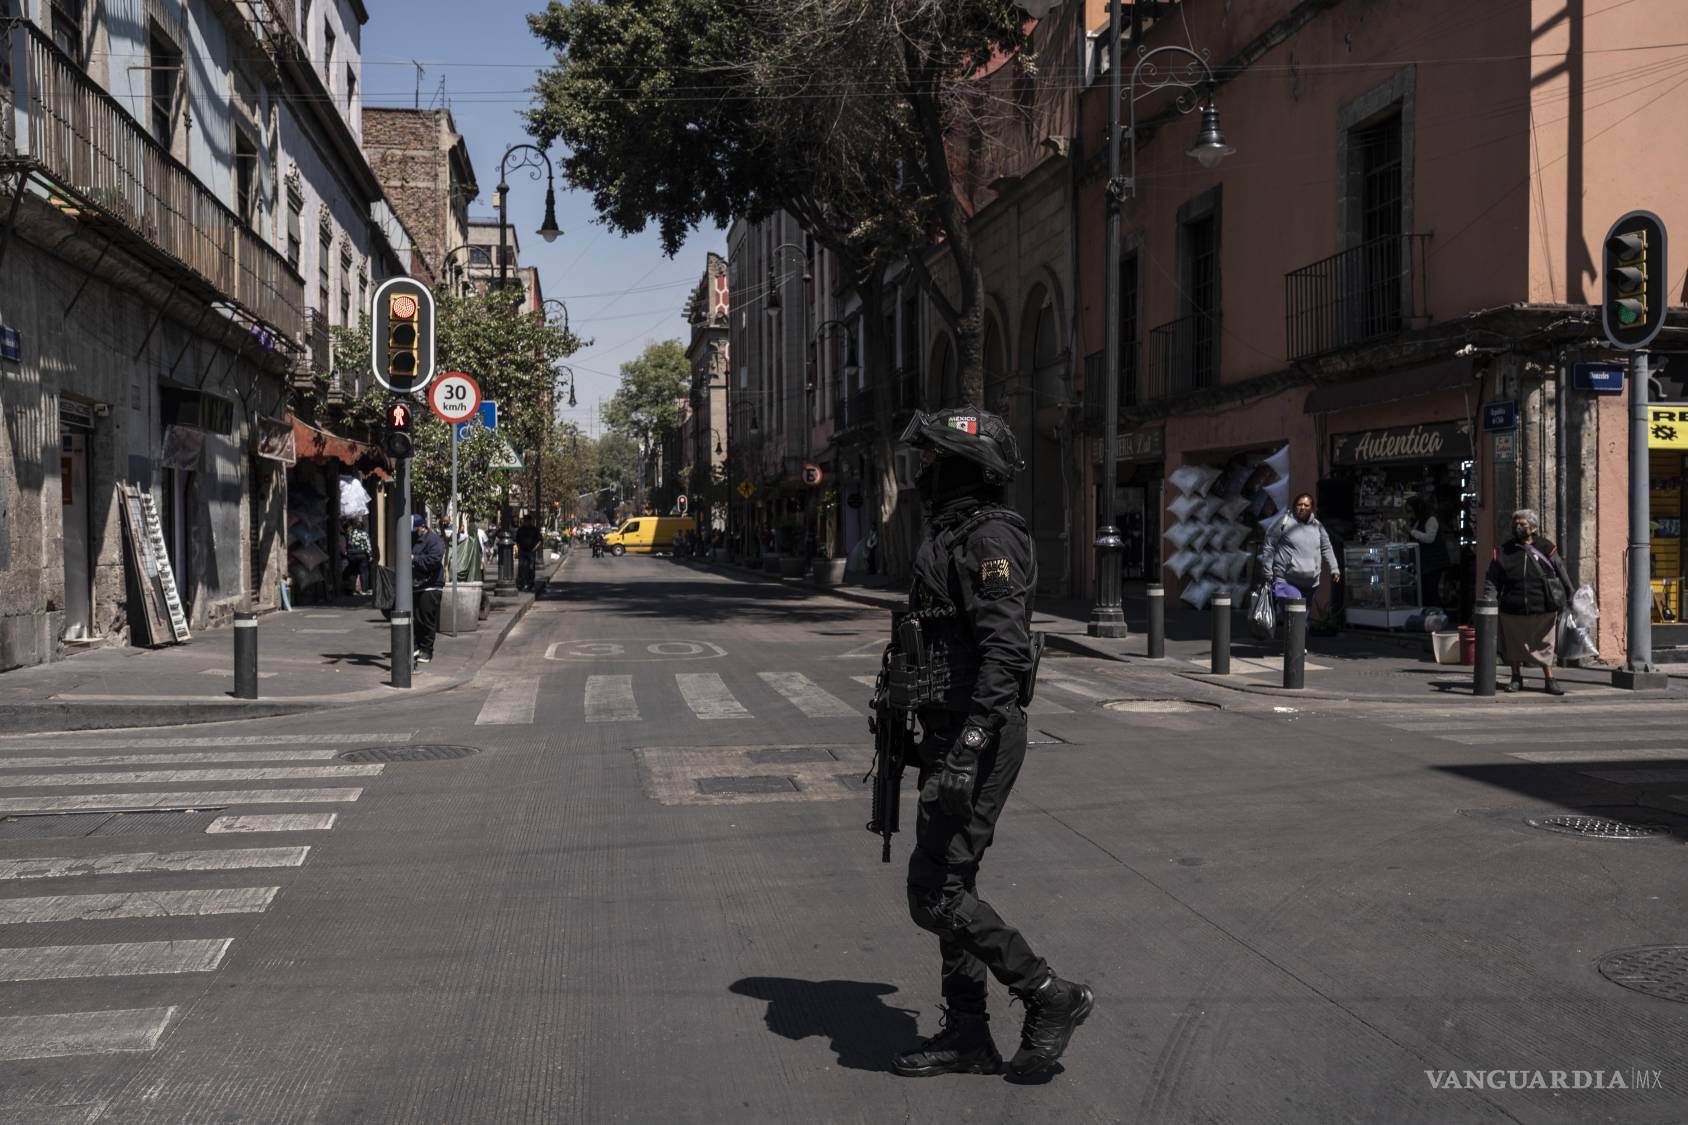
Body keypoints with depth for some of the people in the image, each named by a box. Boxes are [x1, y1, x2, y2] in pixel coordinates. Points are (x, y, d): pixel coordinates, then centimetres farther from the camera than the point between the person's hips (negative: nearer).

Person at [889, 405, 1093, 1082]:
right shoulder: (949, 536, 16)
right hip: (949, 734, 10)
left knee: (934, 893, -8)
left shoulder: (991, 538, -16)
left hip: (979, 736, -10)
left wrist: (968, 748, -32)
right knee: (949, 885, 14)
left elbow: (1005, 651, -25)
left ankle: (1050, 997, 5)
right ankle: (967, 1036, 24)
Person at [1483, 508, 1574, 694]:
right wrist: (1488, 601, -9)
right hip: (1513, 610, 1)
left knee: (1545, 645, 6)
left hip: (1542, 609, -1)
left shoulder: (1545, 548, 2)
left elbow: (1561, 574, 7)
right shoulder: (1503, 551, 4)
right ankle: (1517, 678, 26)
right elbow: (1492, 581, 3)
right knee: (1514, 645, 11)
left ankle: (1550, 680, 15)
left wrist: (1571, 597, 8)